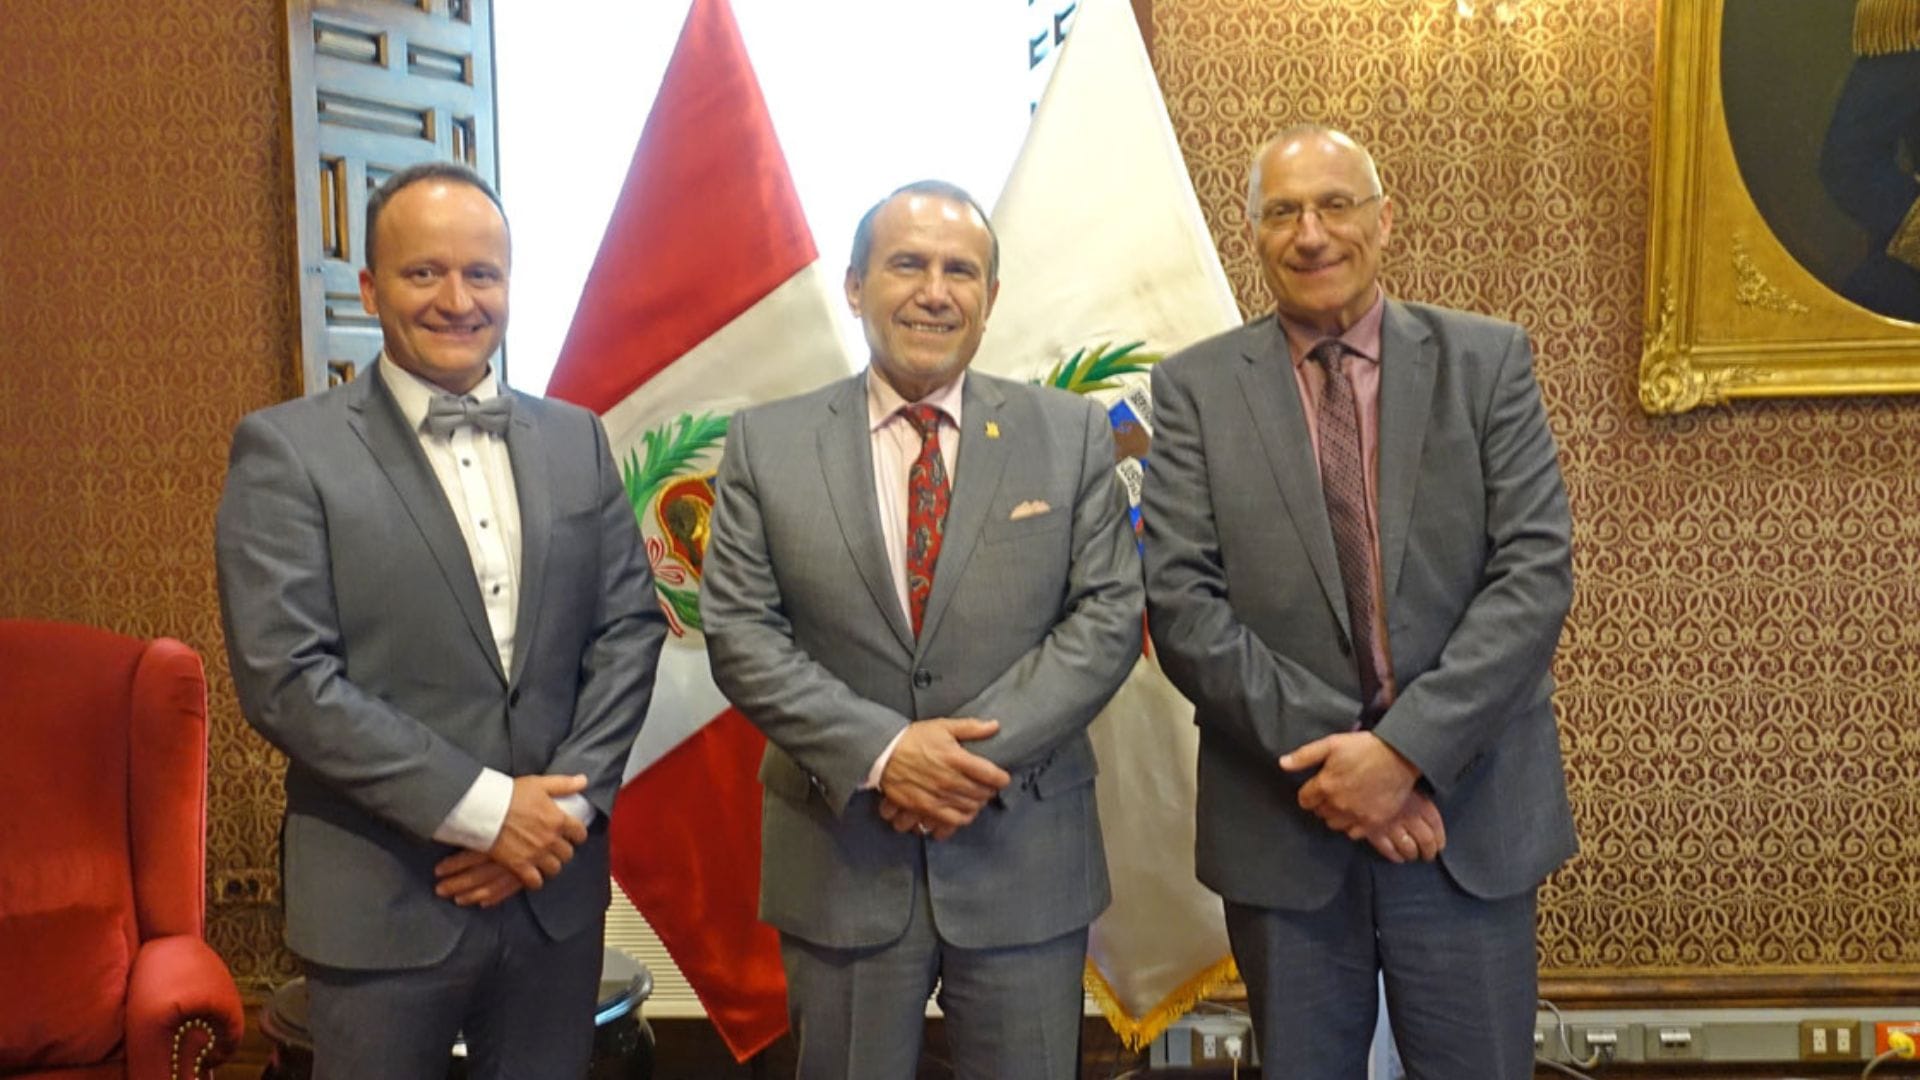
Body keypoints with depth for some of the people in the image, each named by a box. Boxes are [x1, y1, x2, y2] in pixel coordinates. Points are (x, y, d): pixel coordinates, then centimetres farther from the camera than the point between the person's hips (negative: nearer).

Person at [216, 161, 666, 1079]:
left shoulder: (575, 439, 6)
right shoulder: (287, 449, -6)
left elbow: (629, 627, 3)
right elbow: (283, 676, -13)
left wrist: (567, 805, -8)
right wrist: (483, 806, -16)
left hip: (555, 885, 4)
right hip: (381, 903, -3)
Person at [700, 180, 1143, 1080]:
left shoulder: (1071, 434, 2)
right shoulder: (766, 444, 0)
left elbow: (1108, 616, -4)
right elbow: (740, 633, -5)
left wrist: (983, 749, -16)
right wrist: (880, 753, -17)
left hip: (1026, 859, 1)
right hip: (839, 860, 0)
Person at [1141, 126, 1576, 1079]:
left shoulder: (1487, 362, 2)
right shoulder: (1195, 388, 0)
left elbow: (1536, 572, -6)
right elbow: (1180, 604, -7)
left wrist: (1405, 749, -16)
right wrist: (1330, 754, -15)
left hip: (1470, 812, 1)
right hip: (1283, 823, 0)